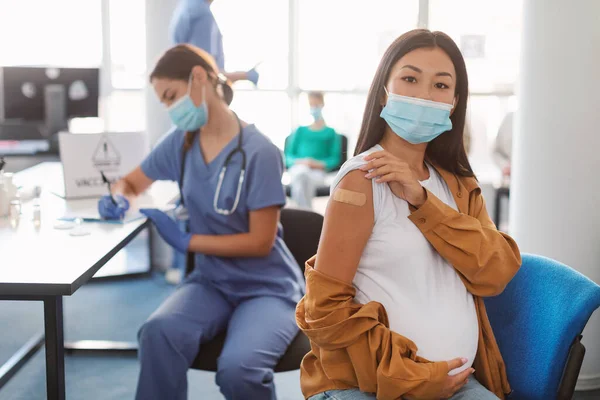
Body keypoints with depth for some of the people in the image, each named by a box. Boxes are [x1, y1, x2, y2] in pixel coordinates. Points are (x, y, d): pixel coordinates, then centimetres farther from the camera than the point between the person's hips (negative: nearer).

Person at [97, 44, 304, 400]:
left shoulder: (259, 152, -15)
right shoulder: (180, 143, 2)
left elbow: (261, 242, -15)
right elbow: (131, 183, 18)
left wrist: (186, 241, -15)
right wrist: (120, 200, -6)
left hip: (268, 288, -4)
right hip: (212, 281, 4)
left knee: (238, 368, -33)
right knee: (158, 333, -30)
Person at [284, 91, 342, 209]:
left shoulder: (330, 133, 17)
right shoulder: (300, 131, 23)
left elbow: (335, 159, 6)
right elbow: (288, 156, 16)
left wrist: (318, 164, -13)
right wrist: (300, 161, -7)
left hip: (318, 171, -1)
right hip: (298, 168, 1)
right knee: (302, 173, -37)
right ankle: (305, 209, -44)